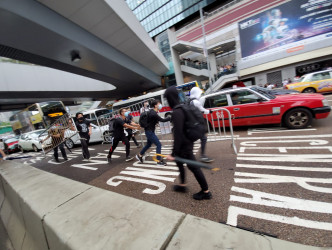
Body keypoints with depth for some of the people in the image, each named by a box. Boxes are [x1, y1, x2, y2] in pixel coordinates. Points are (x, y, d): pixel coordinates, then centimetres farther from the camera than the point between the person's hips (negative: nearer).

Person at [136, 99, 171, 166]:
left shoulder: (152, 111, 5)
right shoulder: (153, 114, -25)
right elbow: (162, 120, -29)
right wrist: (171, 117, -26)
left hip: (150, 131, 10)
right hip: (149, 131, -10)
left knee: (148, 144, 23)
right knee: (159, 144, -7)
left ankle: (139, 155, 39)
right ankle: (159, 161, 2)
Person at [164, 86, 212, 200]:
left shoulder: (176, 112, -25)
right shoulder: (182, 108, 5)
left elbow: (178, 134, -27)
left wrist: (174, 153, -22)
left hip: (184, 145, -10)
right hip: (187, 142, 10)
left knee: (193, 166, 5)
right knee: (179, 162, 23)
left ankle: (206, 192, 24)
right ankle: (182, 185, 41)